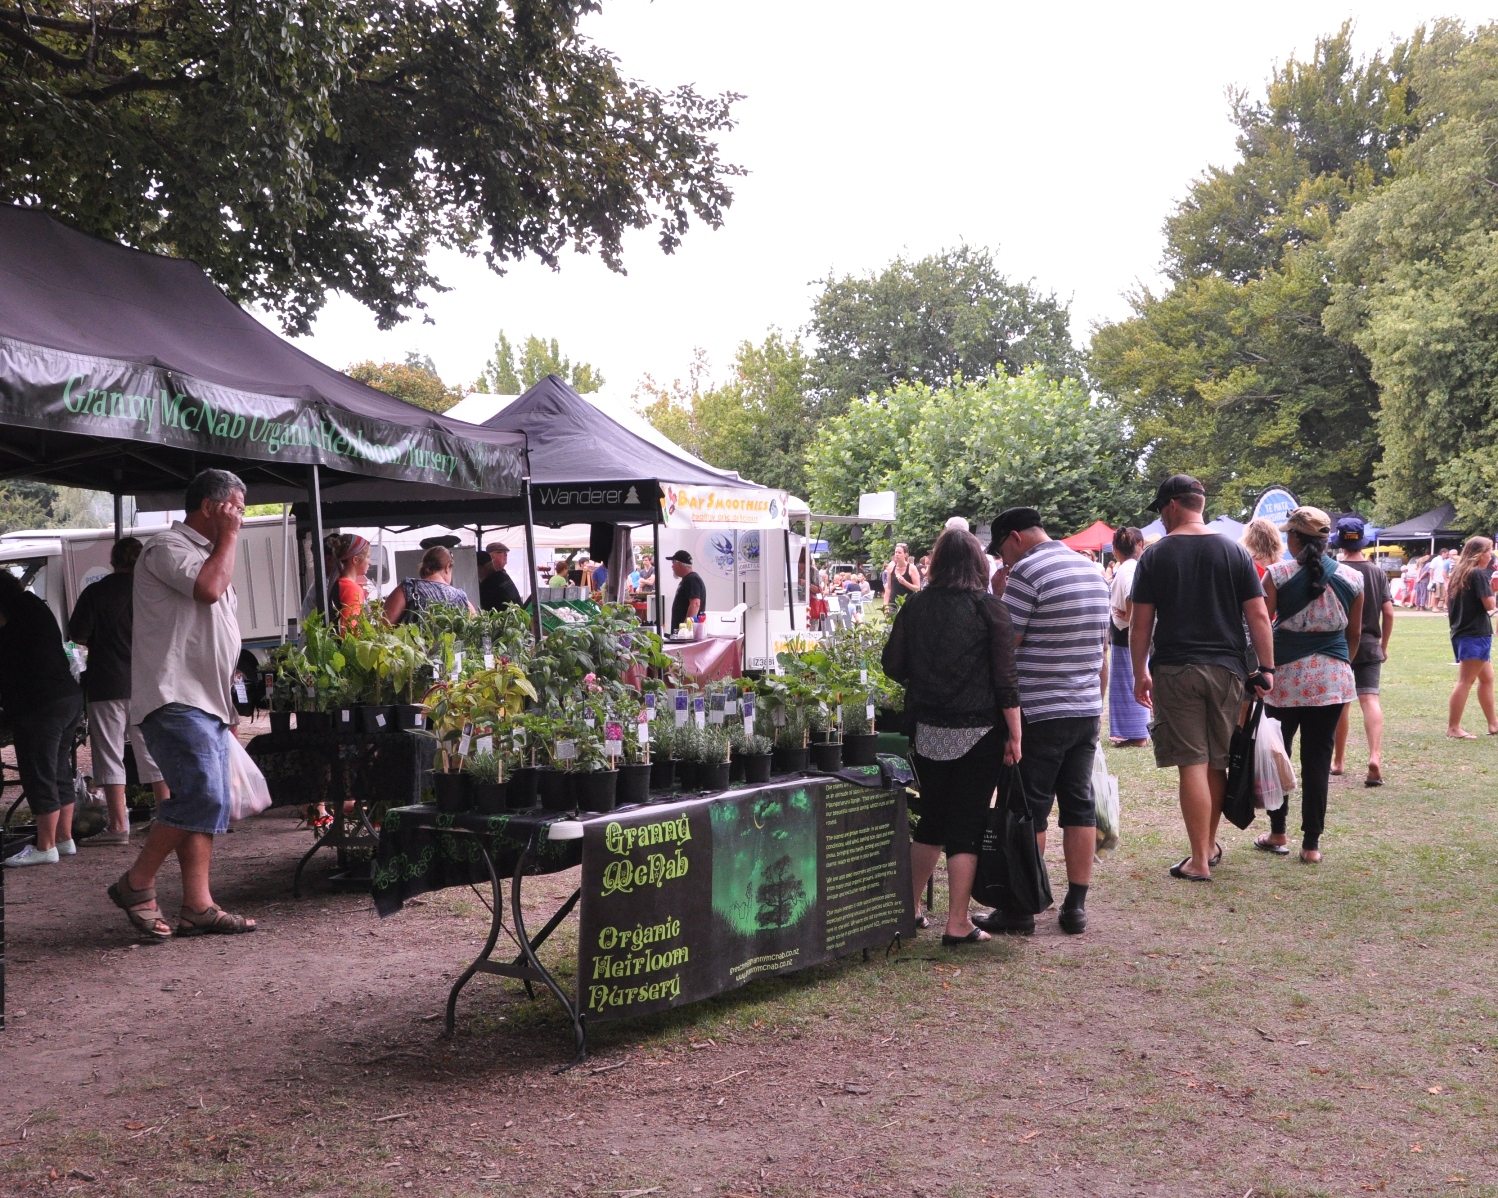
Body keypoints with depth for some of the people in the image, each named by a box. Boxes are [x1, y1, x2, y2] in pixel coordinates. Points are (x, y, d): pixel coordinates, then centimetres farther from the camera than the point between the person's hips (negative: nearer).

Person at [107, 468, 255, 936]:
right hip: (175, 700, -10)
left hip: (207, 704, 10)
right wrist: (229, 536, -10)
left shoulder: (207, 553, 25)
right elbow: (208, 588, -26)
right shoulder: (168, 547, -6)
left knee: (209, 805, 5)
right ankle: (135, 885, -5)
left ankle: (197, 905, 5)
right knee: (200, 797, -19)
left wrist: (227, 709, 25)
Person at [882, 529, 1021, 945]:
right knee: (967, 828, 2)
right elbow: (1005, 679, -10)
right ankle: (958, 924, 4)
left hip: (929, 732, 4)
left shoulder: (915, 606, 2)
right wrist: (1014, 735, -6)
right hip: (979, 734, -4)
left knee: (931, 820, 18)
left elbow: (893, 665, 5)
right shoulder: (990, 609, -7)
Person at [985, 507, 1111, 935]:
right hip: (1088, 708, 7)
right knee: (1079, 805, 10)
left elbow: (1004, 642, -14)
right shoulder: (1093, 572, 15)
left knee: (1030, 810, -1)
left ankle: (1021, 909, 5)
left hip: (1040, 711, -7)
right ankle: (1075, 907, 12)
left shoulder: (1027, 571, -12)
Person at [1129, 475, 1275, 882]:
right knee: (1217, 763, 14)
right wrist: (1266, 668, 5)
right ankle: (1210, 845, 28)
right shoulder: (1235, 551, 5)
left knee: (1192, 763, -3)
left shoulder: (1155, 555, -1)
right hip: (1226, 668, 3)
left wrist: (1140, 674, 6)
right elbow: (1258, 616, 0)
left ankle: (1199, 860, -3)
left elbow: (1141, 623, -3)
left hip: (1174, 669, -3)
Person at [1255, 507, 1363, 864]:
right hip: (1332, 677, 2)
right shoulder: (1351, 578, 3)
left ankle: (1277, 833, 20)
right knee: (1318, 759, 5)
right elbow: (1354, 634, 10)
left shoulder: (1278, 574, -6)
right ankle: (1312, 843, 6)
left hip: (1287, 674, -2)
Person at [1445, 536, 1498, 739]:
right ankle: (1453, 728, -6)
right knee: (1466, 680, -7)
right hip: (1476, 634, -9)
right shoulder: (1479, 574, -13)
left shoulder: (1459, 573, 13)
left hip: (1461, 632, 9)